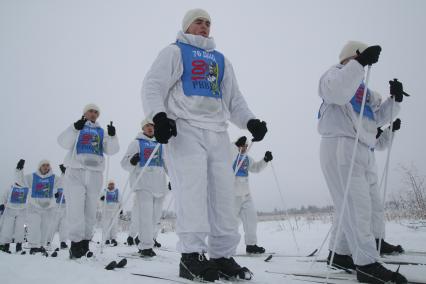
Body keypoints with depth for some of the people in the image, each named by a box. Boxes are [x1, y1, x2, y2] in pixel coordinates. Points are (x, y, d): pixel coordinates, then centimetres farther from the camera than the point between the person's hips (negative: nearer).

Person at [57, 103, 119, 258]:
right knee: (76, 208, -10)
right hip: (76, 172, -3)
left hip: (95, 174, 3)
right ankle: (76, 243, -6)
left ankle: (85, 243, 12)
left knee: (90, 211, 4)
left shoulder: (101, 132, 18)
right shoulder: (76, 128, 12)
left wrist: (112, 136, -14)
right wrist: (75, 128, -21)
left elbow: (111, 150, 5)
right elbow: (64, 143, -5)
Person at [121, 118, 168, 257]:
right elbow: (125, 163, 0)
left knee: (156, 214, 8)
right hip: (143, 182, -5)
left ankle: (150, 238, 24)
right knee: (145, 213, -13)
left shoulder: (160, 144, 22)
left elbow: (166, 162, 29)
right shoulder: (136, 143, 9)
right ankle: (146, 246, -11)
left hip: (159, 183, 5)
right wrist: (132, 161, -23)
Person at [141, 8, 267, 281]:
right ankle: (192, 255, -12)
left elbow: (235, 99, 24)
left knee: (223, 193, -2)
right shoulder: (175, 52, 14)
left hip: (217, 133, 5)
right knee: (192, 189, -16)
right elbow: (153, 86, 1)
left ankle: (223, 256, 4)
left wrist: (250, 121, 3)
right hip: (184, 128, -5)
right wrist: (159, 116, -19)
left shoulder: (221, 60, 29)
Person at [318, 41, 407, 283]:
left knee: (349, 205, 11)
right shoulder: (336, 73, 3)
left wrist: (396, 99, 10)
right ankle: (367, 263, -14)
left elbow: (380, 116, 25)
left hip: (362, 150, 9)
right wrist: (360, 62, -25)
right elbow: (337, 91, -22)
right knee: (357, 204, -14)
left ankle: (340, 252, 21)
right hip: (341, 146, -9)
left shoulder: (363, 89, 29)